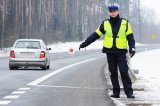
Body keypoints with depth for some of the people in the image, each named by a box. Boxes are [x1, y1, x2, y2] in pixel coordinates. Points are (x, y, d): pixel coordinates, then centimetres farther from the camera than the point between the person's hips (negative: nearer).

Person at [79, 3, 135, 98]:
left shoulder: (125, 23, 3)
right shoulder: (105, 24, 6)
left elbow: (130, 37, 4)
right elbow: (95, 35, 7)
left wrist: (132, 47, -9)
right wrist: (85, 43, 2)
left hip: (121, 51, -2)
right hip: (110, 51, 2)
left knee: (124, 72, -8)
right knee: (113, 73, 5)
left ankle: (129, 92, -5)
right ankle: (116, 92, 11)